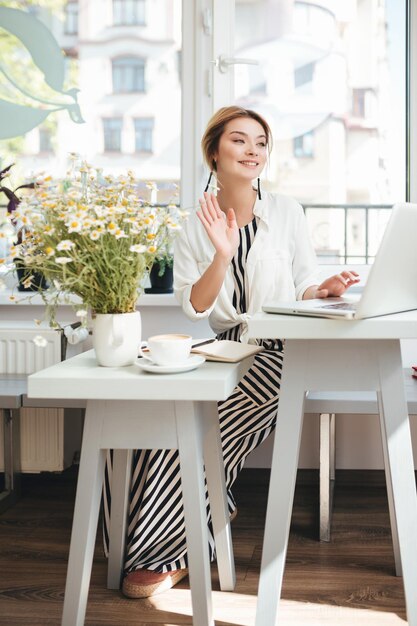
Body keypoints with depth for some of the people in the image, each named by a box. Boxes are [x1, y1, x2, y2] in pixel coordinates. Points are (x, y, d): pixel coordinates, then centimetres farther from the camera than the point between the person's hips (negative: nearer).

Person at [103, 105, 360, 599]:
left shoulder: (285, 211, 5)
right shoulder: (196, 228, 9)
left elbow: (302, 291, 7)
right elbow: (195, 307, -2)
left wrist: (326, 288, -15)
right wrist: (223, 255, -16)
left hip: (279, 354, -3)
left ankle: (169, 553, -10)